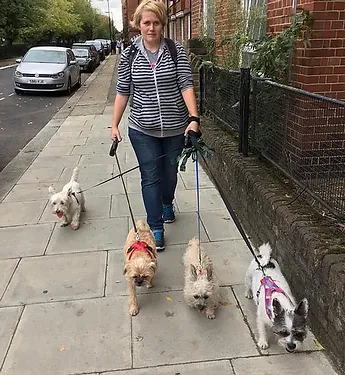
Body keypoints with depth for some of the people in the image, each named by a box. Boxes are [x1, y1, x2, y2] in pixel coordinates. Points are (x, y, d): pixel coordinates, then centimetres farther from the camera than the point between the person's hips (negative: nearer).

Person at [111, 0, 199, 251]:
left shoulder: (176, 51, -4)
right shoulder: (129, 55, -1)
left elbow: (186, 85, -11)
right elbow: (123, 92, 1)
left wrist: (194, 118, -23)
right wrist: (115, 125, -1)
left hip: (175, 128, 1)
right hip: (143, 130, 0)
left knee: (170, 172, 19)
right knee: (150, 177, 2)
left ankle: (167, 203, 48)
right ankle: (156, 228, 12)